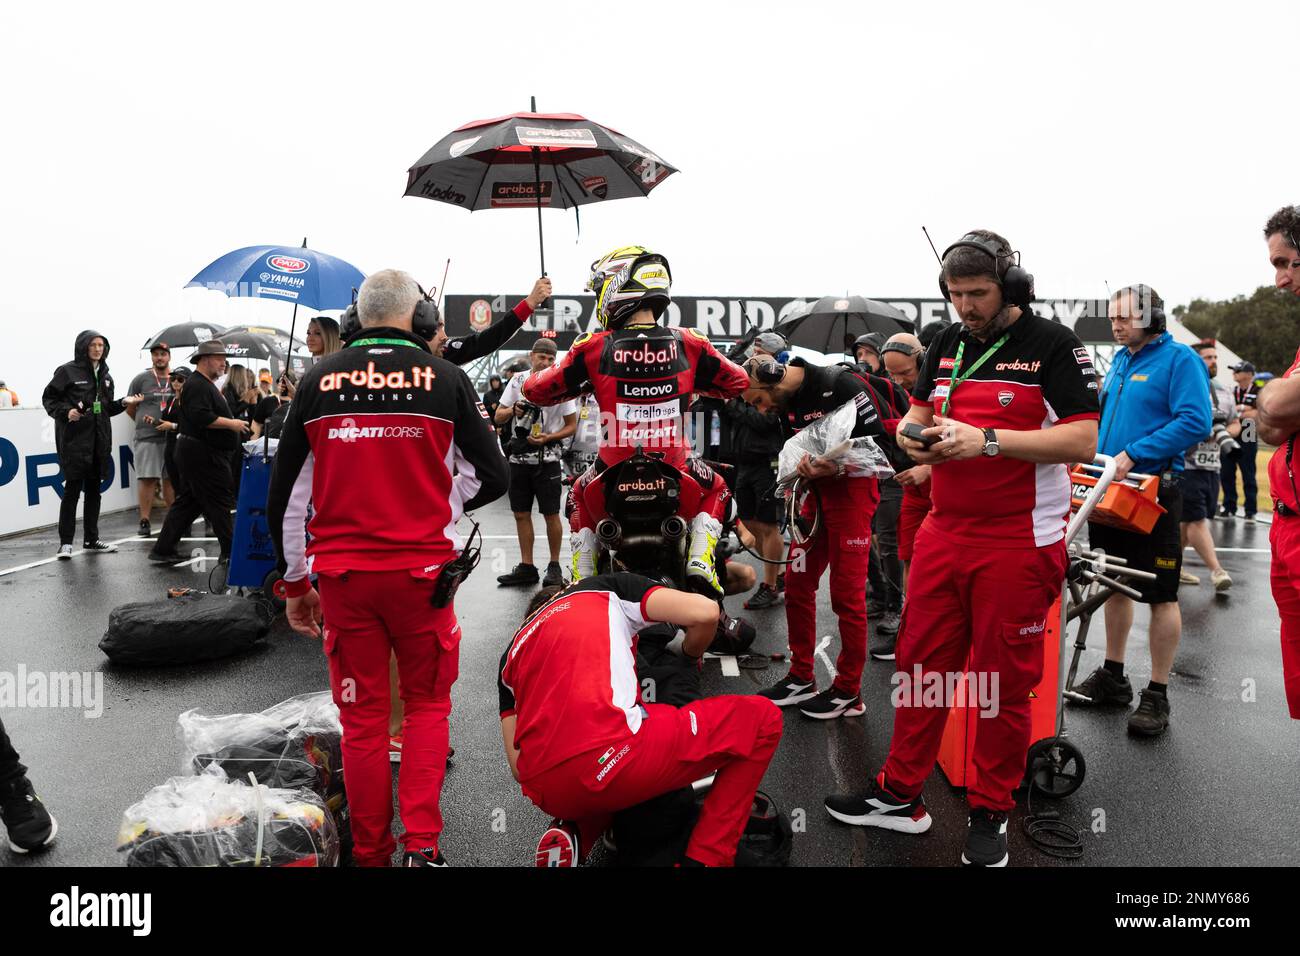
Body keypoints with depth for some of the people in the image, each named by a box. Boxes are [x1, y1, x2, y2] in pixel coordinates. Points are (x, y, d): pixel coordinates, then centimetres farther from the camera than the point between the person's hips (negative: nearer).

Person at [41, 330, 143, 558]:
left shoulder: (105, 375, 15)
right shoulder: (67, 371, -3)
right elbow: (49, 398, -2)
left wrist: (124, 403, 4)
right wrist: (65, 411, -18)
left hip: (99, 439, 6)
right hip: (74, 438, -6)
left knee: (94, 489, 11)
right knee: (73, 488, -4)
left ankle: (91, 539, 19)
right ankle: (65, 542, 3)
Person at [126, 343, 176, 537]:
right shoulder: (141, 379, 3)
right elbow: (130, 408, 10)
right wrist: (143, 422, 10)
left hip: (172, 437, 2)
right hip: (147, 439, -2)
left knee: (171, 478, 8)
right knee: (147, 479, -4)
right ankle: (144, 521, 1)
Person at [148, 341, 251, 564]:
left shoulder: (206, 385, 21)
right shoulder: (197, 385, -14)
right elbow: (201, 417, -26)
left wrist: (233, 423, 18)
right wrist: (232, 424, -20)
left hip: (199, 453, 11)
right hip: (202, 454, -11)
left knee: (187, 503, 12)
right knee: (219, 502, -6)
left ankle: (163, 550, 16)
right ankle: (230, 552, -1)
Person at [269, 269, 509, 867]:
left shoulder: (317, 381, 2)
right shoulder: (445, 379, -4)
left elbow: (285, 496, 6)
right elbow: (491, 477, -2)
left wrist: (295, 581, 14)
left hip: (341, 575, 2)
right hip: (422, 570, -1)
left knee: (362, 719, 14)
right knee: (427, 704, 17)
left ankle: (370, 853, 25)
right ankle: (421, 843, 11)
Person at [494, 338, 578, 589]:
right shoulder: (518, 381, 4)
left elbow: (572, 425, -1)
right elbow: (499, 417, 7)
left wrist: (547, 438, -16)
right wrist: (513, 410, -14)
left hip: (546, 460, -4)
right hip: (519, 458, 4)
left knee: (551, 514, 0)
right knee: (521, 514, 8)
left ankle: (555, 566, 14)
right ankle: (526, 567, 18)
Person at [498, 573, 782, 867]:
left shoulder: (512, 652, 29)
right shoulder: (607, 590, 18)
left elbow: (518, 767, 20)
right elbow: (706, 613, 4)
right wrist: (690, 655, 26)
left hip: (546, 794, 6)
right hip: (610, 759, -6)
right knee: (761, 718, 14)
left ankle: (575, 833, 13)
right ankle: (703, 859, 8)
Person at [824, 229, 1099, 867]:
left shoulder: (1052, 344, -5)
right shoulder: (947, 344, 12)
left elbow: (1083, 439, -13)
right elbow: (917, 413, 19)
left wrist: (988, 440, -21)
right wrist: (912, 434, -5)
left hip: (1019, 542, -5)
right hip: (943, 533, 5)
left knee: (1004, 682, 6)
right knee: (920, 664, 10)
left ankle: (989, 814, 22)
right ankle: (900, 795, 24)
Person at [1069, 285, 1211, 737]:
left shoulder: (1179, 359, -10)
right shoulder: (1120, 360, 13)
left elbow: (1195, 422, -20)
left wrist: (1133, 455, -23)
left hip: (1154, 490, -8)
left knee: (1161, 595, 0)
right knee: (1115, 584, 14)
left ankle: (1157, 696, 10)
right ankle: (1112, 677, 26)